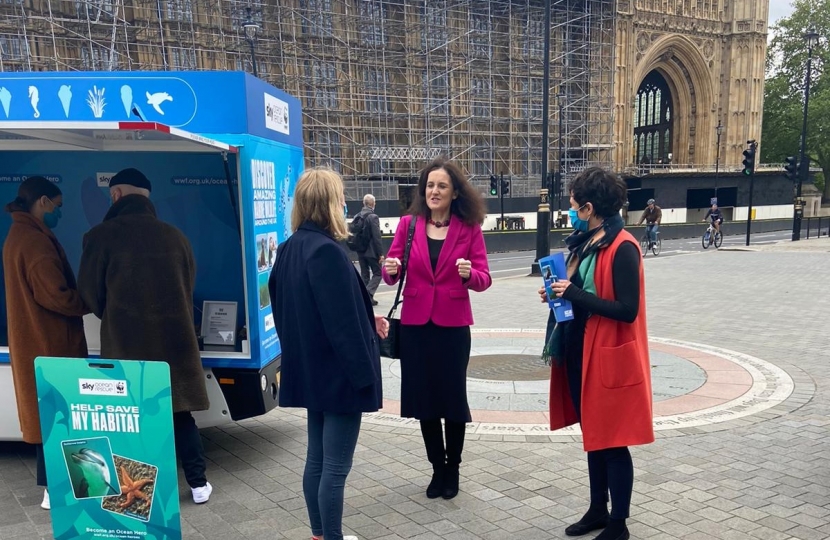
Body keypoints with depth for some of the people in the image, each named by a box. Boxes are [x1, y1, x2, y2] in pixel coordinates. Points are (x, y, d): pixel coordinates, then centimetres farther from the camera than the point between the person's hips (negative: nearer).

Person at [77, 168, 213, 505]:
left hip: (126, 342, -3)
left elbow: (91, 295, 3)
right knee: (181, 414, 14)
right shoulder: (174, 236, 2)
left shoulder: (101, 236, -7)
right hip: (174, 338, 3)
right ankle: (198, 484, 20)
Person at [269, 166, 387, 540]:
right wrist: (364, 373, -14)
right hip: (338, 373, -9)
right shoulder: (327, 251, -21)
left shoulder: (289, 249, 7)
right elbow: (343, 321, -24)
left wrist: (368, 322, 16)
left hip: (310, 370, 9)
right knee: (336, 467, 3)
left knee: (316, 460, 18)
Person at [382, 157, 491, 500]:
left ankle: (452, 469, 31)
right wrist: (391, 270, -21)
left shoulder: (470, 228, -3)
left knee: (453, 397, 8)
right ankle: (437, 468, 32)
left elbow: (484, 279, -6)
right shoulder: (408, 224, 0)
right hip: (415, 324, 2)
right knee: (424, 398, 11)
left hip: (453, 325, -1)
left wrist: (469, 274, -27)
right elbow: (391, 273, 1)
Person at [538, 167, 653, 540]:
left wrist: (575, 294, -21)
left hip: (609, 357, -8)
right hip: (580, 352, 9)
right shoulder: (585, 243, 9)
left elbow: (627, 310, -22)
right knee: (593, 436, 18)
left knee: (612, 442, 4)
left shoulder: (622, 248, -17)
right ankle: (597, 510, 34)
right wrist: (561, 293, 0)